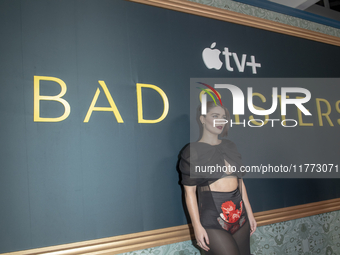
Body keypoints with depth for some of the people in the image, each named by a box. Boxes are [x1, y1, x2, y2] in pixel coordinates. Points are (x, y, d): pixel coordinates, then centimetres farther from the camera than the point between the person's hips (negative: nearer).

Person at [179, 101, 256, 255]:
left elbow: (240, 180, 15)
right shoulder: (192, 151, -5)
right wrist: (197, 226, -11)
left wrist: (249, 213, 14)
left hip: (239, 213, 6)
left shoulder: (230, 147, 12)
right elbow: (189, 191, -7)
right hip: (212, 217, -6)